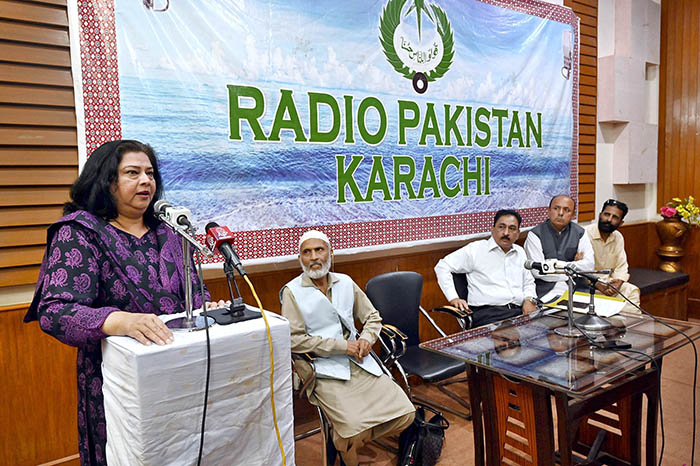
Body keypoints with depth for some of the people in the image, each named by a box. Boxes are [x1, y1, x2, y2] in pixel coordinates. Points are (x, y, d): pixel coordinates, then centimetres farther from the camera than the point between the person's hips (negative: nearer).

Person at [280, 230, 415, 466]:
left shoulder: (345, 282, 11)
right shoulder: (292, 292, -4)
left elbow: (372, 317, 18)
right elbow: (294, 340, -11)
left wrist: (367, 338, -5)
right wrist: (342, 346, -13)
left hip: (360, 363, 5)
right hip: (325, 370, -5)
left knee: (405, 413, -7)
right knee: (354, 428, -25)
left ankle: (347, 439, 15)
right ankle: (339, 446, 12)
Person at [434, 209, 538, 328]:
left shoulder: (520, 252, 23)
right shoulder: (475, 249, 5)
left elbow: (529, 283, 31)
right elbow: (442, 266, 4)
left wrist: (529, 300, 8)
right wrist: (453, 298, -5)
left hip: (519, 312, 6)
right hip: (487, 312, -6)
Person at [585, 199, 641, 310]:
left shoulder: (618, 237, 7)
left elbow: (621, 267, 8)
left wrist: (618, 282, -15)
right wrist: (599, 286, -28)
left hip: (608, 281, 7)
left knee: (632, 290, -12)